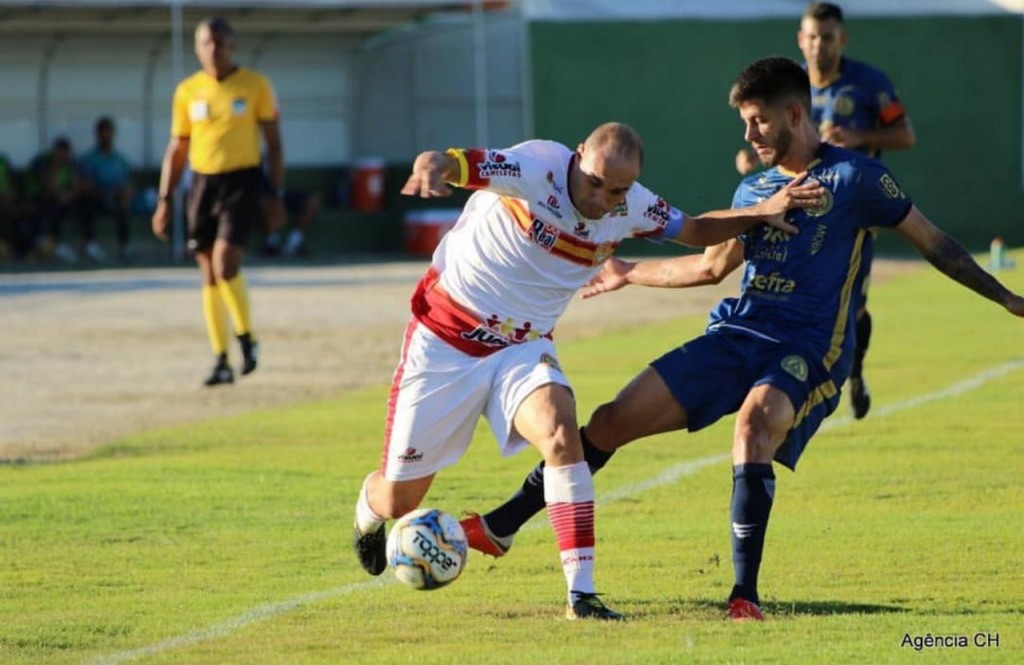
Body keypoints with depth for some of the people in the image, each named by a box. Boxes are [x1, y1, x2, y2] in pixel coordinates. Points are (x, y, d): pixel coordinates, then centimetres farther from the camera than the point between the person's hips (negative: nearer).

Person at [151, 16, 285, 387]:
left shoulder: (255, 86, -1)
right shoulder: (187, 91, 7)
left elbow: (273, 143, 2)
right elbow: (177, 149, 13)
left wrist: (276, 196, -3)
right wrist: (164, 199, 6)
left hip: (242, 182, -4)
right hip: (203, 185, 4)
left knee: (225, 263, -20)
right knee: (209, 275, 3)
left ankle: (246, 336, 1)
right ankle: (221, 362, 8)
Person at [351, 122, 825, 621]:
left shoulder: (631, 206, -7)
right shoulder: (538, 167, -24)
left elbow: (696, 230, 11)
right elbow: (450, 164, -36)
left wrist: (761, 212, -5)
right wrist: (431, 168, -61)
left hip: (524, 346, 3)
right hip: (444, 338, -3)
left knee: (561, 435, -29)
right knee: (398, 499, 4)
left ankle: (581, 593, -26)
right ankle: (368, 516, 44)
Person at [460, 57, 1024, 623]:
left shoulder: (853, 177, -2)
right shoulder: (753, 190, 16)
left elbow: (932, 242, 3)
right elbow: (712, 266, 30)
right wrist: (630, 274, 37)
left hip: (806, 350, -6)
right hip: (734, 336, 6)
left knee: (754, 425, -37)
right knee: (615, 419, -2)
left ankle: (745, 594, -33)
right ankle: (501, 527, 10)